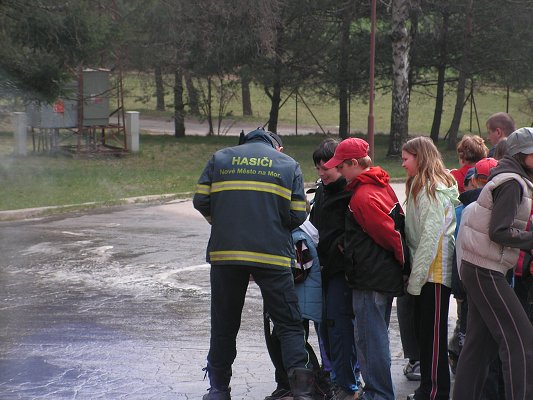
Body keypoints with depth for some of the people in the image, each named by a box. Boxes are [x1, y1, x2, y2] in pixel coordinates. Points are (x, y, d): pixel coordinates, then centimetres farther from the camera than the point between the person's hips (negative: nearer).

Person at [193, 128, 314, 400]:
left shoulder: (220, 158, 10)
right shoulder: (289, 165, 8)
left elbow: (201, 201, 2)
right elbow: (298, 215, 0)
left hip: (224, 253, 1)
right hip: (273, 255, -1)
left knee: (223, 324, 13)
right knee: (288, 324, 4)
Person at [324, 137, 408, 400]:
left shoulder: (363, 197, -20)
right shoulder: (382, 185, 10)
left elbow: (390, 235, -20)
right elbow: (397, 226, 14)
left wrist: (402, 259, -5)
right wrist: (402, 263, 15)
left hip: (370, 280, -10)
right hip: (387, 276, 10)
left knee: (369, 338, -3)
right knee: (376, 336, 18)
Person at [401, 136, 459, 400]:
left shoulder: (432, 190, -15)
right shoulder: (421, 188, 14)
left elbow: (431, 237, -20)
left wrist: (415, 278, -18)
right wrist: (414, 273, 10)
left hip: (434, 271, -9)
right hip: (427, 271, 9)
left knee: (433, 334, -4)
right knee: (424, 331, 14)